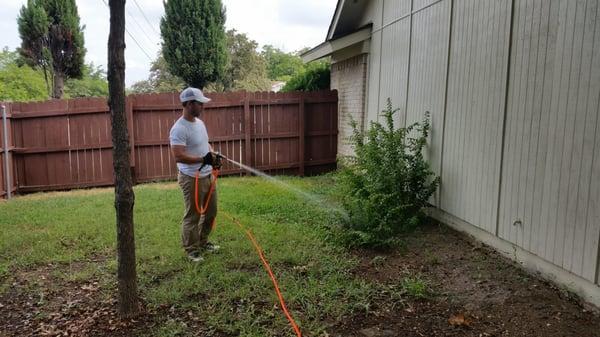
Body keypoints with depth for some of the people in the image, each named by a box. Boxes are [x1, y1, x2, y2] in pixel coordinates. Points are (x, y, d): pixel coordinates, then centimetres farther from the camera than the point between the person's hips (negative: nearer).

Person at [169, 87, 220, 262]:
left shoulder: (199, 122, 8)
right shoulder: (179, 129, -21)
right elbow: (178, 156, -28)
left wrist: (213, 154, 1)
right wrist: (202, 159, -27)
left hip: (207, 176, 9)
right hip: (192, 179, -9)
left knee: (211, 211, 19)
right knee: (192, 216, 3)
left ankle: (202, 242, 36)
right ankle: (192, 250, 17)